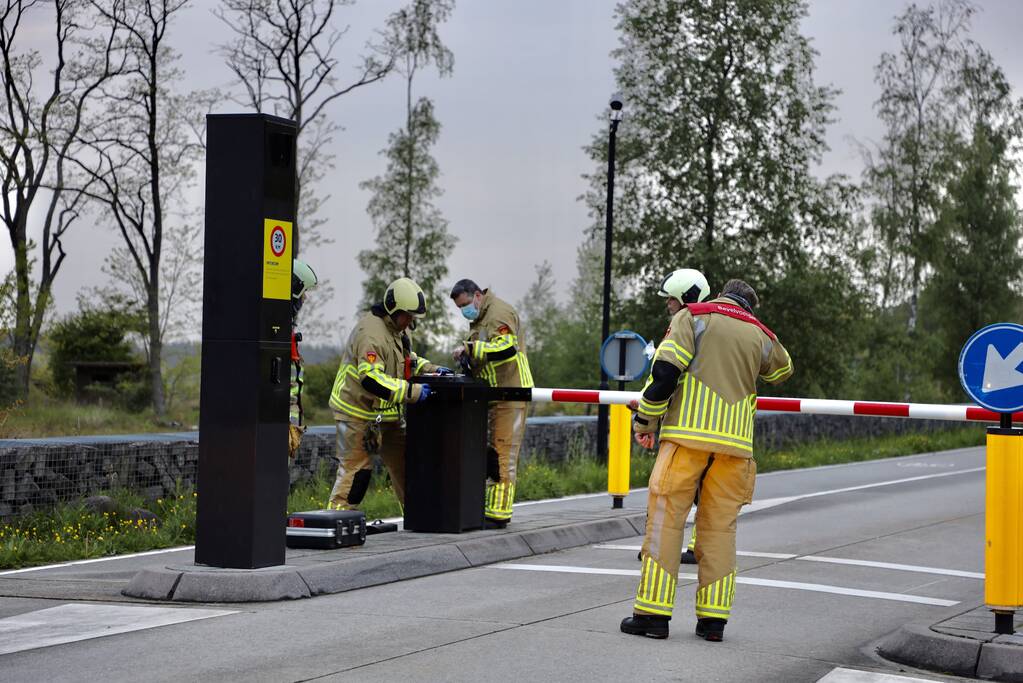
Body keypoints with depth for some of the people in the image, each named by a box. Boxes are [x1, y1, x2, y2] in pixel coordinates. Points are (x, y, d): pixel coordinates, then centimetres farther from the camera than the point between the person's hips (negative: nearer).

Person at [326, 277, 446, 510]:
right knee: (356, 467, -9)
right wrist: (411, 391, -36)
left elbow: (408, 360, 26)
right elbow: (370, 378, -34)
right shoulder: (371, 332, -25)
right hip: (358, 412, -10)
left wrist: (430, 369, 7)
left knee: (403, 462, 14)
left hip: (386, 413, 10)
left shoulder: (398, 329, 9)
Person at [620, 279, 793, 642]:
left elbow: (666, 369, -6)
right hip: (734, 442, 3)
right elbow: (783, 369, 38)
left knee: (666, 518, 0)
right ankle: (713, 618, 6)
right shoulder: (760, 335, 17)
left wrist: (645, 419, 2)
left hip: (688, 434, -3)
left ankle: (653, 612, -3)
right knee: (720, 527, 9)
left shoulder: (693, 316, 6)